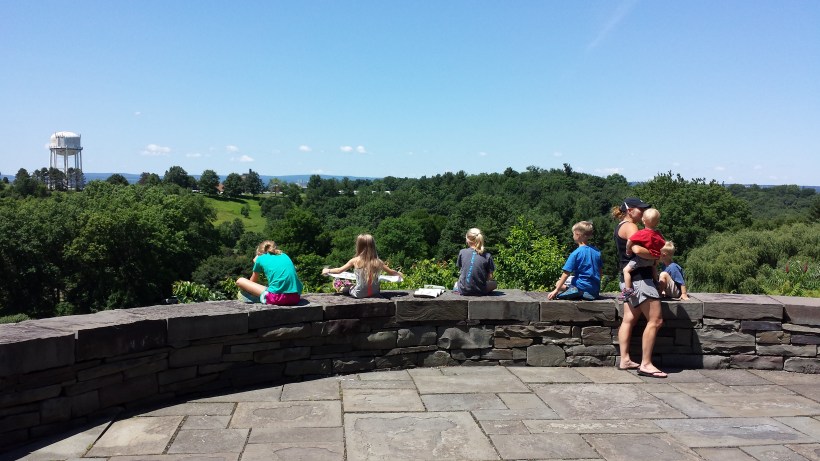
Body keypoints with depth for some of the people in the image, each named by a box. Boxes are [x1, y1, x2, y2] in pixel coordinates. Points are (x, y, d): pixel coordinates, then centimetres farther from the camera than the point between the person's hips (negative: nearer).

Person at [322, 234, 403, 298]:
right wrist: (398, 273, 27)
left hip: (359, 294, -2)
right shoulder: (378, 262, -7)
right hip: (374, 293, 2)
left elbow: (339, 270, -1)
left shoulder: (355, 260, -11)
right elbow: (391, 272, 5)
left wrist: (327, 270, 17)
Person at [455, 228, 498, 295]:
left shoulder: (462, 252, -5)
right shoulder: (487, 256, -9)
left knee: (456, 283, 37)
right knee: (494, 283, 28)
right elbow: (490, 277, -6)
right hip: (480, 291, -2)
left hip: (464, 290, 2)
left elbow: (460, 271, 6)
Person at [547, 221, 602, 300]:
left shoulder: (575, 253, -11)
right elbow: (600, 271, 13)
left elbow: (566, 274, -12)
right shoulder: (597, 251, 6)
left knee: (558, 284, 13)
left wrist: (556, 290, -8)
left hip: (582, 286, -6)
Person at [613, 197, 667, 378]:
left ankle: (625, 360, 12)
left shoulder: (620, 227, 19)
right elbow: (637, 249, -28)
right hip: (639, 278, -11)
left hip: (629, 279, 11)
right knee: (655, 320, -8)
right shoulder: (630, 226, -12)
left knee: (629, 319, 10)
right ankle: (646, 364, -7)